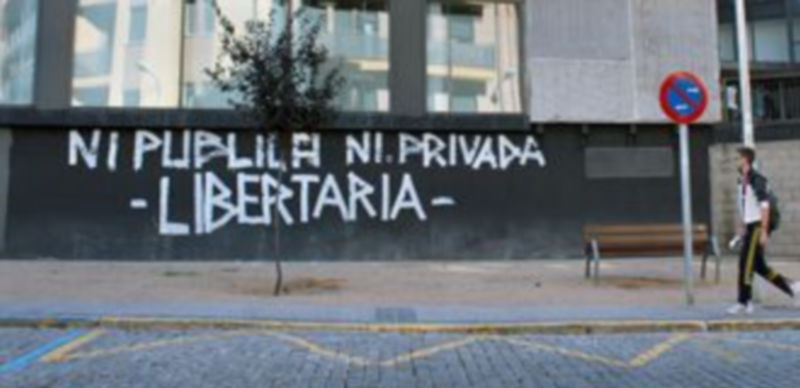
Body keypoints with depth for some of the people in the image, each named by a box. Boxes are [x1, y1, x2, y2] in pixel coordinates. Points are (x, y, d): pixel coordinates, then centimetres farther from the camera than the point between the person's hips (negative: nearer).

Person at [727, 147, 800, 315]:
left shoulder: (756, 179, -14)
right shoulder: (742, 180, 12)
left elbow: (765, 206, -18)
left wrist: (764, 231, -21)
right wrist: (742, 226, 20)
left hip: (758, 226, -9)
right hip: (750, 226, 9)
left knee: (745, 263, -9)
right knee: (758, 265, 13)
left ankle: (744, 303, -3)